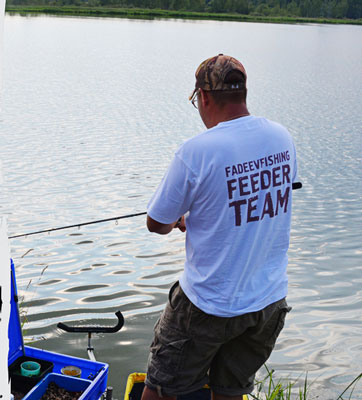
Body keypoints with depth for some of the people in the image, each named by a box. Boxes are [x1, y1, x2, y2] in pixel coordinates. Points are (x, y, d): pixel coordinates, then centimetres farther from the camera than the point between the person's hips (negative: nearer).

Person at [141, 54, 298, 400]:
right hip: (270, 300, 6)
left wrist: (178, 220, 14)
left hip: (209, 305, -5)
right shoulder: (282, 138, -3)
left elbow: (156, 224, -10)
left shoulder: (196, 151, -22)